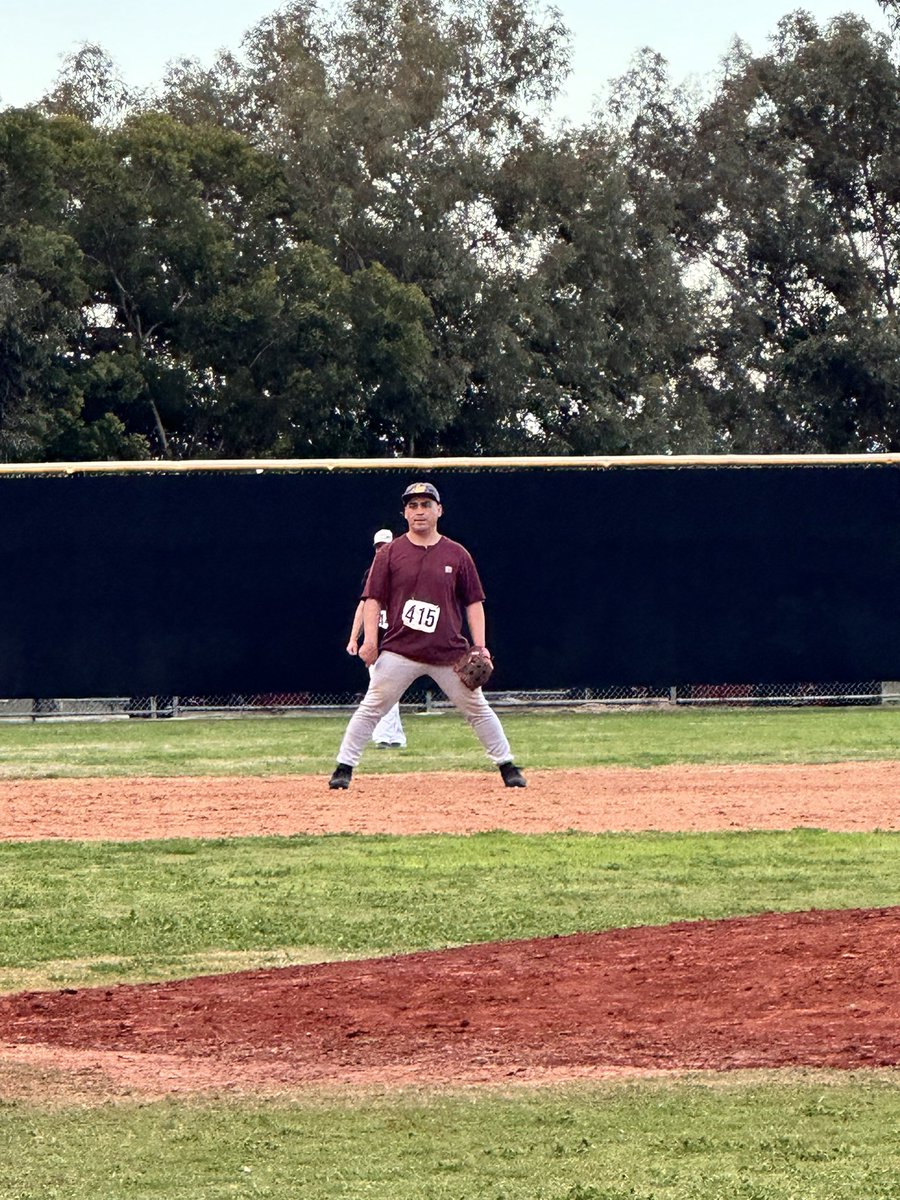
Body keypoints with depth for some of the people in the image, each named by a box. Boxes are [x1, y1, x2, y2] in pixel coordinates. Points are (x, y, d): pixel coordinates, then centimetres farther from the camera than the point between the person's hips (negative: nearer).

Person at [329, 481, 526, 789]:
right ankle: (344, 768, 2)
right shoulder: (390, 553, 4)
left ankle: (507, 766, 16)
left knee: (477, 709, 6)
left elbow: (473, 602, 8)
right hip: (399, 652, -1)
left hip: (449, 653, 1)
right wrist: (370, 641, -12)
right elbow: (373, 599, 1)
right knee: (371, 708, -4)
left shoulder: (457, 555, 7)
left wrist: (480, 647, -1)